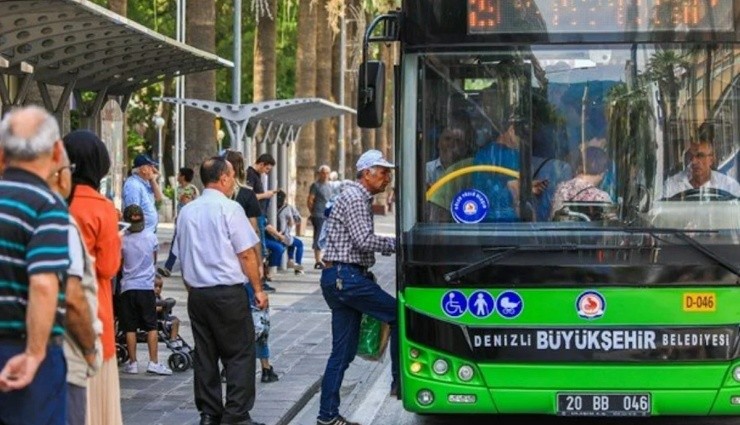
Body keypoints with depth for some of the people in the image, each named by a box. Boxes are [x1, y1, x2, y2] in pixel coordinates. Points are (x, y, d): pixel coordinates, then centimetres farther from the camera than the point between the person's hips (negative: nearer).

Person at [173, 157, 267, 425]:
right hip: (228, 292, -6)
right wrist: (258, 289, -3)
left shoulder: (186, 212, 9)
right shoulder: (229, 209, -10)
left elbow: (181, 256, 15)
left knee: (204, 354, 10)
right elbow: (246, 254, -10)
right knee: (239, 355, 0)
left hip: (196, 292, 6)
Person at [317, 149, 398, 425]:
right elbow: (364, 241, -19)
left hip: (342, 278, 10)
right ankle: (400, 381, -3)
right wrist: (395, 244, -9)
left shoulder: (360, 199, 21)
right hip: (345, 277, -10)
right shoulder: (354, 198, -11)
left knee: (344, 351, 8)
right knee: (397, 314, -9)